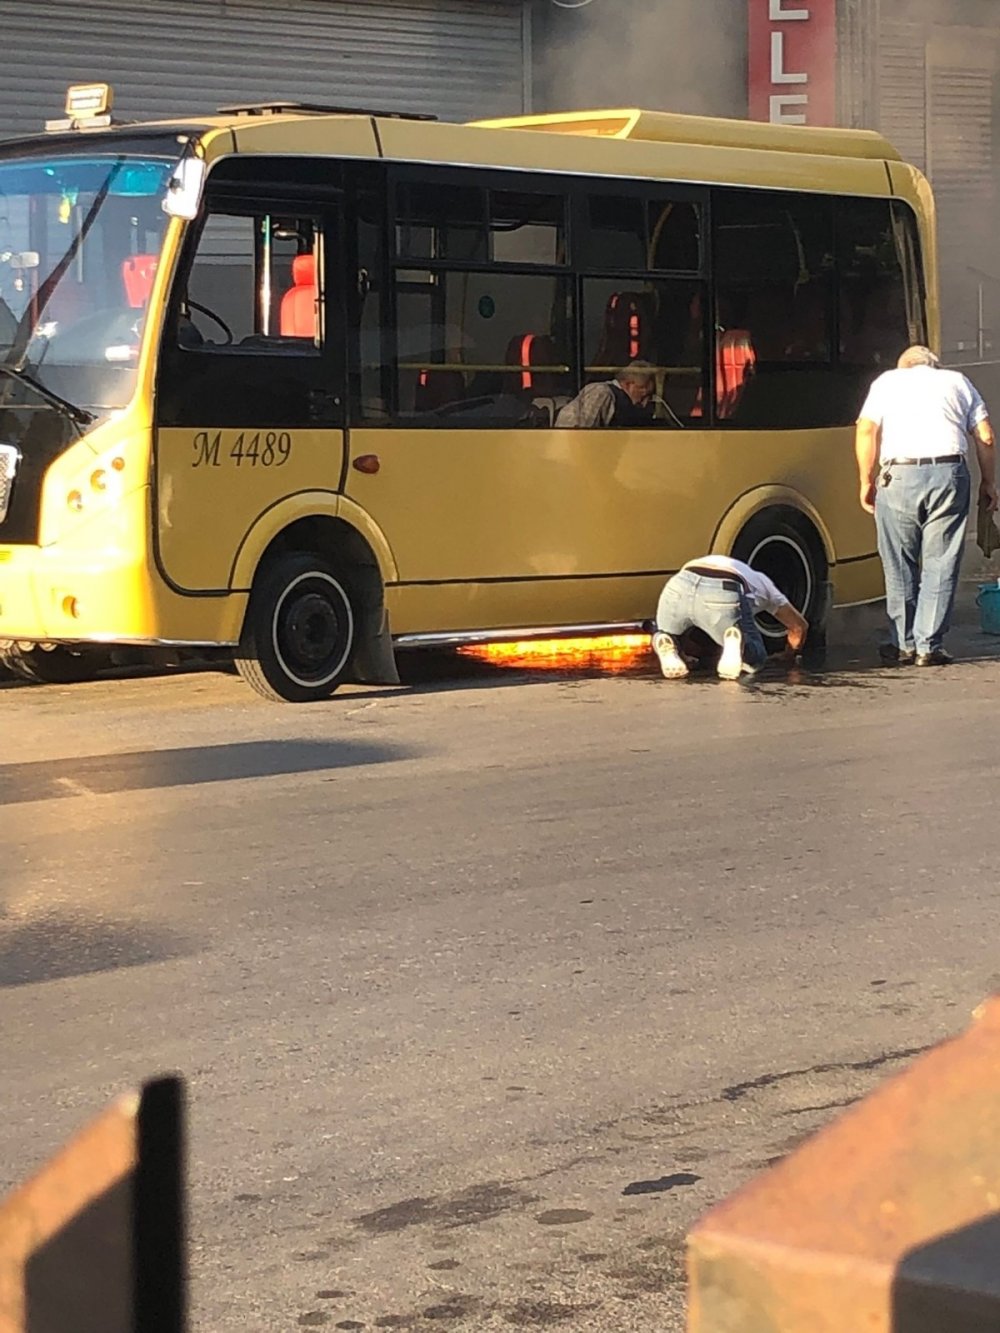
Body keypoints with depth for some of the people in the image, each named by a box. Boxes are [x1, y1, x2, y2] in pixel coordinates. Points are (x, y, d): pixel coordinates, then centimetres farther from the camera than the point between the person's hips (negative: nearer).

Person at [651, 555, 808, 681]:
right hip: (724, 593, -3)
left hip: (680, 585, 3)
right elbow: (799, 625, 46)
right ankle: (736, 644, -20)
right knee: (754, 660, 17)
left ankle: (666, 645, -5)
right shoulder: (762, 583, 42)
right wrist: (790, 654, 65)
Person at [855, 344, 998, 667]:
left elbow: (866, 430, 3)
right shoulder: (957, 381, 20)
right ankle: (929, 646, 3)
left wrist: (867, 481, 8)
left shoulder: (888, 381, 16)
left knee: (900, 566, 9)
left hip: (899, 476, -1)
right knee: (940, 565, 5)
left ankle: (903, 645, 12)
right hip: (949, 475, 1)